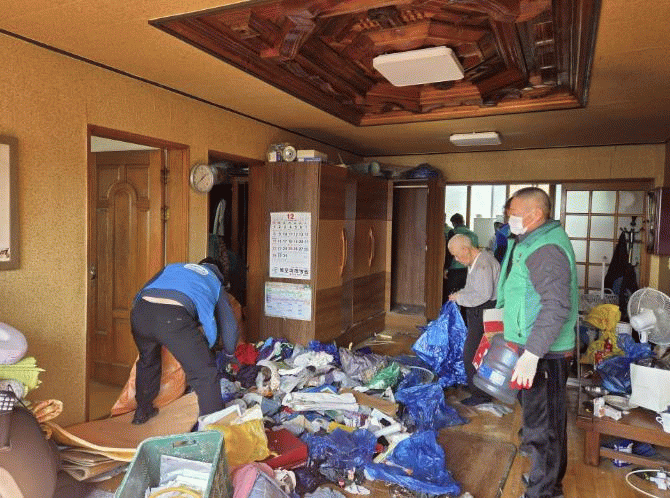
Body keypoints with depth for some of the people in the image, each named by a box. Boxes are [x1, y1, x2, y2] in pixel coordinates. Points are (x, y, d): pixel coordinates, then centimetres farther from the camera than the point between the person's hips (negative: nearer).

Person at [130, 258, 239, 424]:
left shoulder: (173, 266, 38)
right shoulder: (216, 283, 30)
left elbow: (140, 294, 33)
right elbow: (229, 325, 27)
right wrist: (229, 352, 45)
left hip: (139, 312, 5)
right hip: (173, 317, -5)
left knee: (147, 361, 33)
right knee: (205, 374, 8)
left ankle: (142, 412, 50)